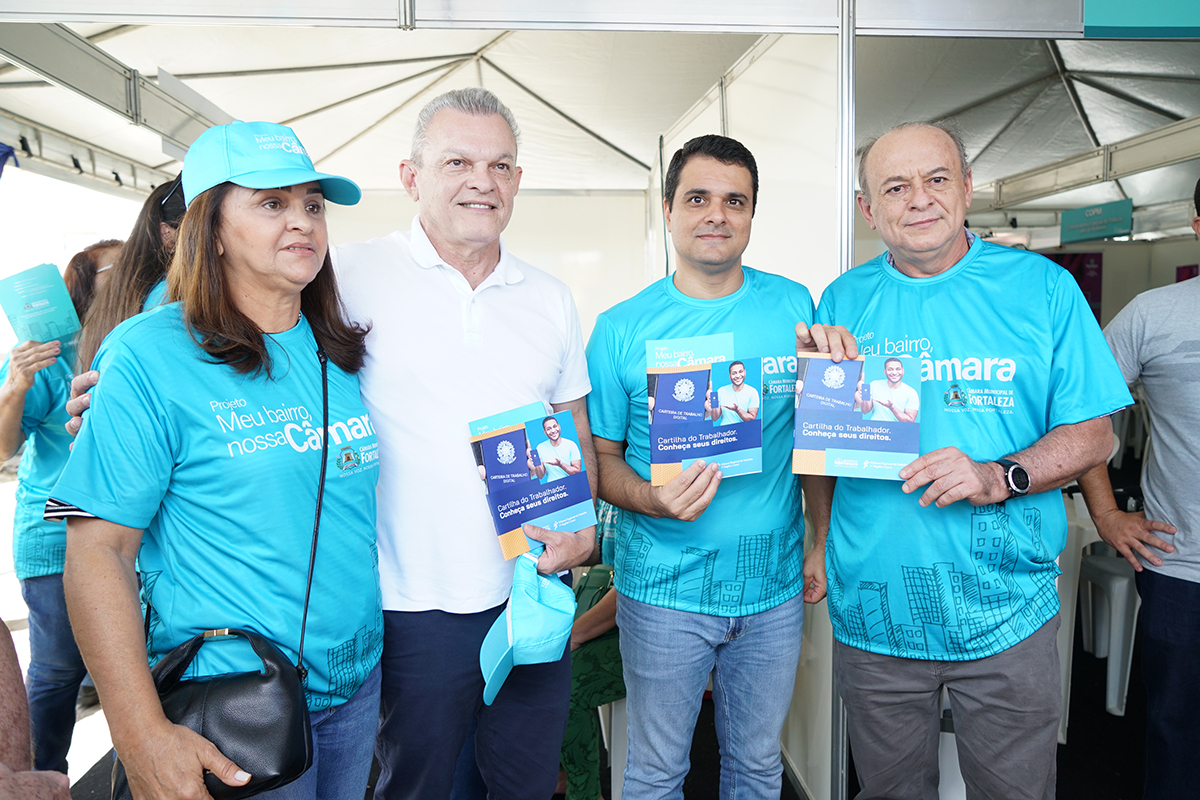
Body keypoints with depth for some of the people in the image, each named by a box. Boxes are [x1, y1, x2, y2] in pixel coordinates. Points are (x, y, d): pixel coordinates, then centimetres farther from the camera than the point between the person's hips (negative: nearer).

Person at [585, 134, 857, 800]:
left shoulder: (793, 306, 0)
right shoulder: (620, 329, -6)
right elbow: (600, 457, -3)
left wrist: (835, 369, -12)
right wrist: (654, 499, -22)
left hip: (774, 586, 2)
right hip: (664, 592, -2)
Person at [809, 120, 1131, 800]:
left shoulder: (1042, 287, -3)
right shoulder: (843, 302, 2)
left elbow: (1093, 432, -4)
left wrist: (998, 477, -20)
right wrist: (820, 540, -5)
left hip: (1006, 613, -1)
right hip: (873, 611, 1)